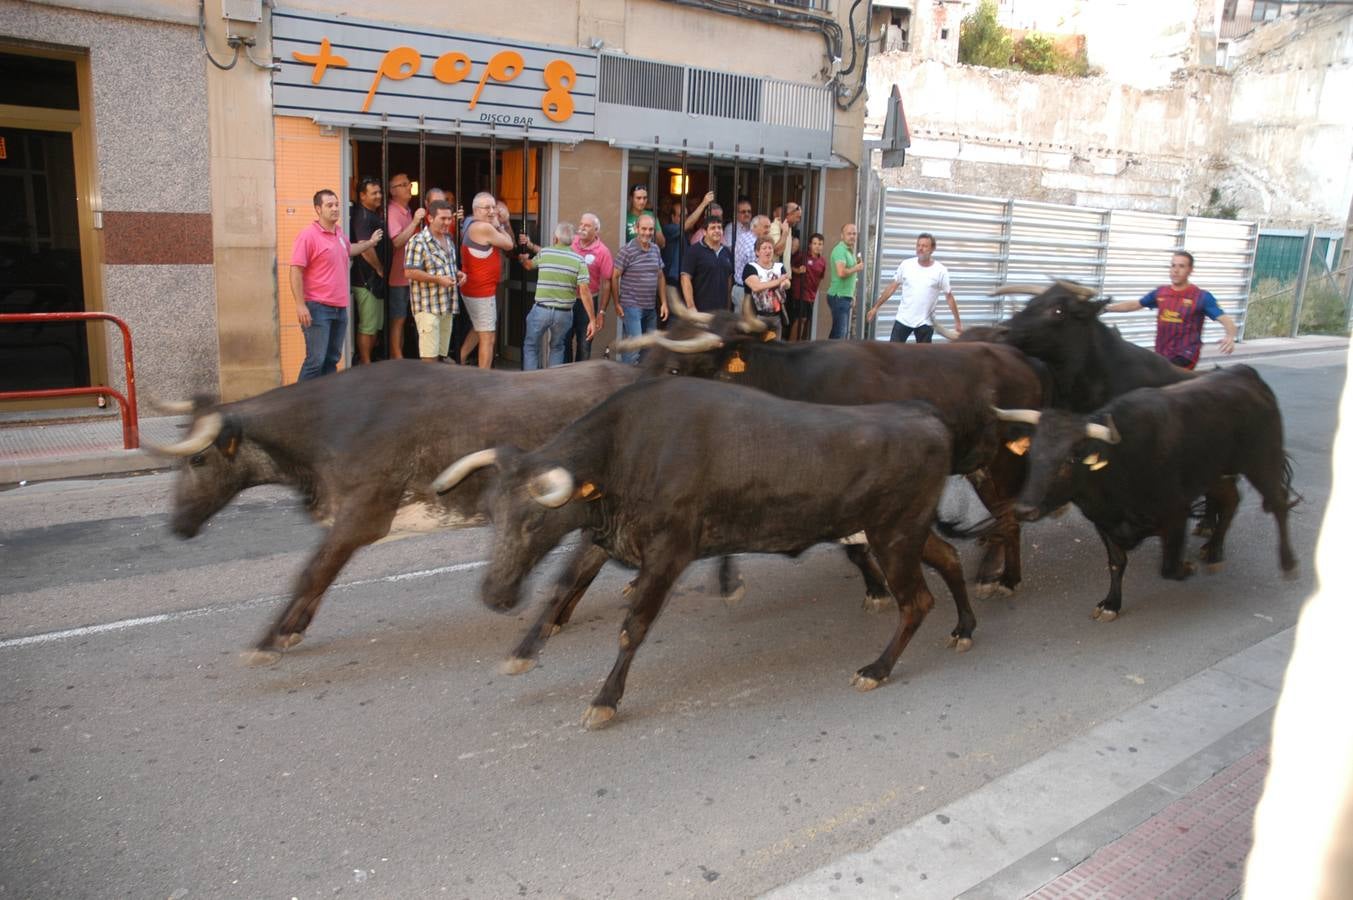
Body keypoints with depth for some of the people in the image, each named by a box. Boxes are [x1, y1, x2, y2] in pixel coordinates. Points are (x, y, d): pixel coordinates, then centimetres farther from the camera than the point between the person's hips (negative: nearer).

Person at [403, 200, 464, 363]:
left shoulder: (448, 239, 14)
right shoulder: (418, 241, -12)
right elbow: (410, 272, -18)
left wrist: (458, 274, 8)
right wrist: (438, 279, -21)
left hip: (447, 306, 8)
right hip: (428, 307, -8)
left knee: (442, 354, 12)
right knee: (430, 357, -10)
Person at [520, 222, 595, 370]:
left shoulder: (543, 253, 0)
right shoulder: (579, 260, -4)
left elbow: (529, 265, 23)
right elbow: (584, 291, -11)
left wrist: (521, 259, 47)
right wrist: (592, 319, -8)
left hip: (541, 310, -1)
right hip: (564, 313, 1)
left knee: (530, 346, 15)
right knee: (557, 348, 22)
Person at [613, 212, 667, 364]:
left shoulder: (656, 249, 9)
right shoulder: (627, 250, -9)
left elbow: (660, 277, 15)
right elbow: (615, 277, -7)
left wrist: (664, 302, 10)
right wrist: (617, 304, -8)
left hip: (651, 308, 7)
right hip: (632, 306, -7)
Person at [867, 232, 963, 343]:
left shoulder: (940, 271, -7)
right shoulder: (905, 265, -3)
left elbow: (949, 297, -4)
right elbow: (892, 287, 5)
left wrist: (957, 322, -5)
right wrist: (876, 307, 4)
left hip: (925, 322, -1)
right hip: (903, 319, 1)